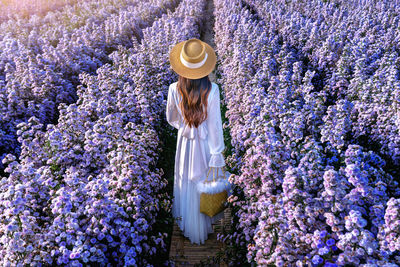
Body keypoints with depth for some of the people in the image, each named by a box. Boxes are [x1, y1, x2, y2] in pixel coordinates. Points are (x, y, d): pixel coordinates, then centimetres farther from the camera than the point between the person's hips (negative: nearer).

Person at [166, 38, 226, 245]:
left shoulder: (174, 89, -16)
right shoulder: (212, 90, -22)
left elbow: (171, 119, 0)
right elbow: (214, 124, -17)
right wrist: (217, 155, -9)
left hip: (185, 142, 2)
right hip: (206, 143, -2)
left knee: (187, 183, 22)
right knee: (206, 181, 21)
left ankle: (191, 228, 44)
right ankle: (207, 223, 45)